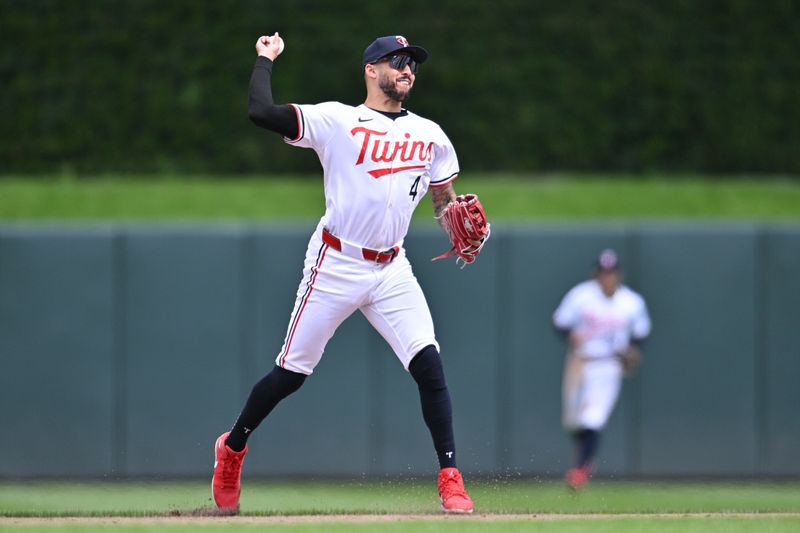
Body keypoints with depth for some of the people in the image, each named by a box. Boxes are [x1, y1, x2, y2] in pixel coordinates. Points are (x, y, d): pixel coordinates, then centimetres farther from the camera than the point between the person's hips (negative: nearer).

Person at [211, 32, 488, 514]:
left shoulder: (429, 135, 9)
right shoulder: (337, 121, -7)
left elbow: (446, 199, 14)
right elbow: (261, 112, -16)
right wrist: (266, 58, -5)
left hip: (392, 271, 4)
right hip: (335, 266, -4)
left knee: (429, 363, -13)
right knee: (292, 372, 4)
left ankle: (451, 479, -11)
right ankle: (233, 448, 27)